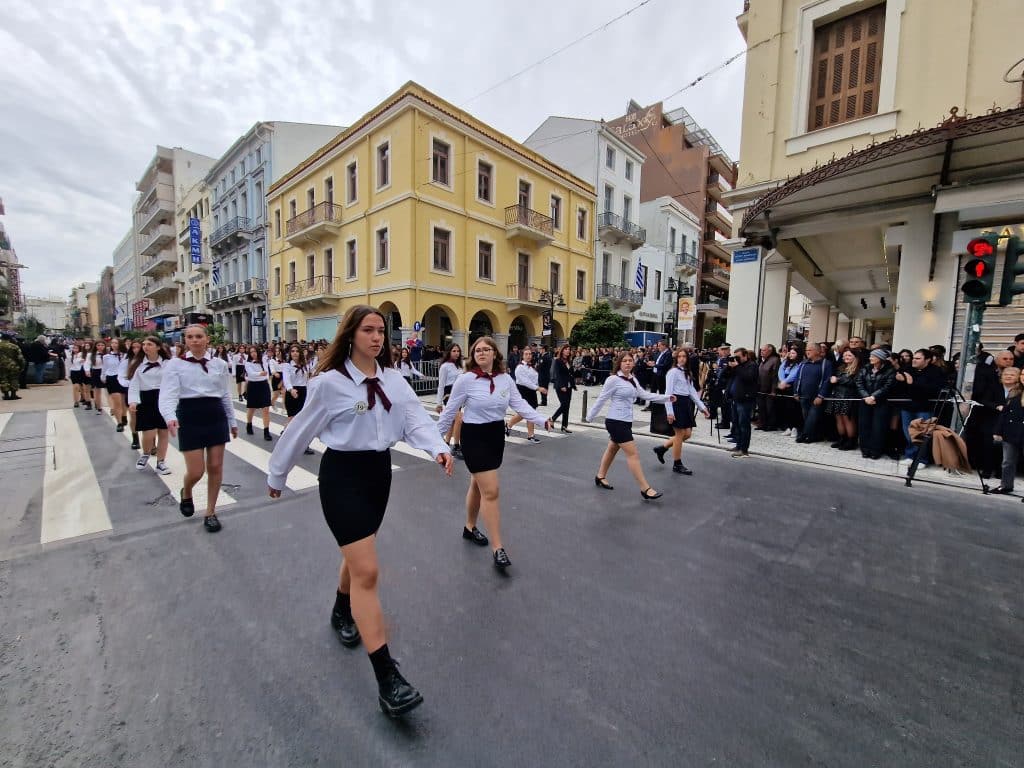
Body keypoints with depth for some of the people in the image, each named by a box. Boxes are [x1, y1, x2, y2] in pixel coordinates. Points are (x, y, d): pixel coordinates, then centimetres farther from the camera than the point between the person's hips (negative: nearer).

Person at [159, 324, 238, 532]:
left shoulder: (219, 364, 6)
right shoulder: (175, 364, -4)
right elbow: (168, 394, -15)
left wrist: (232, 421, 14)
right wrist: (170, 417, -34)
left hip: (216, 416, 3)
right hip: (190, 418, -3)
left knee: (215, 467, 6)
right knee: (196, 471, -1)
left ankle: (211, 512, 22)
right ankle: (186, 492, 37)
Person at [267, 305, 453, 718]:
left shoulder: (393, 379, 1)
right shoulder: (329, 381, -13)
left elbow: (415, 417, -9)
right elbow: (301, 431, -3)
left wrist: (438, 447, -26)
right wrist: (277, 474, 8)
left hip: (379, 470, 6)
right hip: (342, 474, -6)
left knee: (357, 553, 25)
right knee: (367, 570, -8)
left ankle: (342, 612, 54)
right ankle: (387, 678, 2)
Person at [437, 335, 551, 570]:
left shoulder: (506, 379, -1)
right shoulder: (466, 379, -13)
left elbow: (520, 404, -5)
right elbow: (450, 411, -6)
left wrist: (542, 420, -18)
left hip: (497, 434, 5)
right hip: (474, 436, -5)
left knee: (478, 484, 21)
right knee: (491, 491, -8)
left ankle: (470, 528, 43)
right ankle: (498, 549, 2)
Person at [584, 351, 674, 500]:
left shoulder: (633, 380, 10)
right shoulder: (613, 379, -14)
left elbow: (644, 394, 12)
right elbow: (601, 399, -11)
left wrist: (666, 398, 8)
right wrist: (589, 417, -5)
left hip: (626, 421, 9)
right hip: (616, 422, -9)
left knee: (612, 449, 21)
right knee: (633, 454, -8)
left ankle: (600, 477, 38)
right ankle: (645, 489, -3)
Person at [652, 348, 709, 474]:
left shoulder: (687, 373, 17)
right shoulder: (673, 371, -9)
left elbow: (692, 391, 16)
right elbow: (668, 392, -14)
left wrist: (702, 407, 7)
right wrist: (669, 411, -20)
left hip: (686, 403, 9)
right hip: (676, 403, -9)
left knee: (687, 434, 9)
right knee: (680, 434, -2)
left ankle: (662, 448, 23)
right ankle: (677, 465, 11)